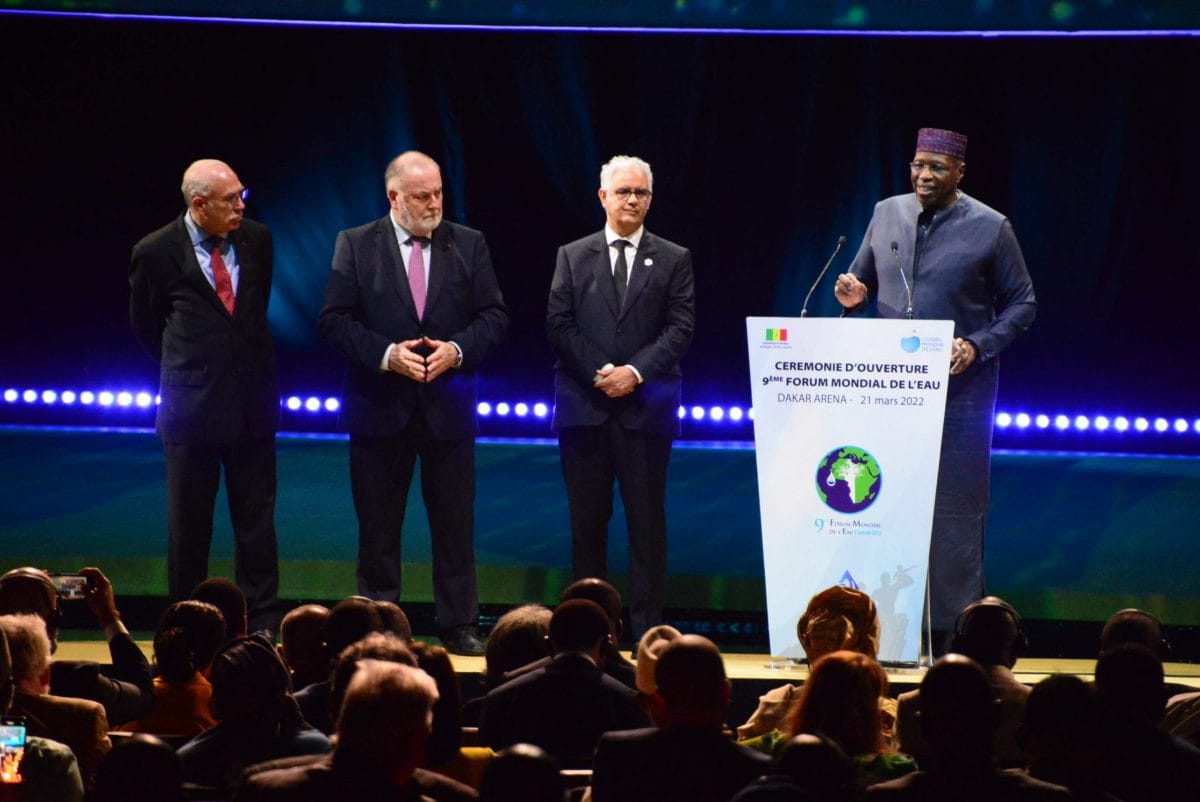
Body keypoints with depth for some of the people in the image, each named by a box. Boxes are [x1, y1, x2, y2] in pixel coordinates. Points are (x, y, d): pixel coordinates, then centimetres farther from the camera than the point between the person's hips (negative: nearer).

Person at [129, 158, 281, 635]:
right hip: (191, 407, -3)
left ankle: (260, 626, 13)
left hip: (253, 403, 3)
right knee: (189, 526, 6)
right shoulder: (156, 253, -8)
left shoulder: (257, 240, 1)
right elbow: (145, 325, 8)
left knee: (257, 522, 6)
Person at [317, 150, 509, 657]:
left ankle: (458, 626, 11)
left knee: (455, 524, 4)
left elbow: (494, 316, 4)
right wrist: (386, 354, -16)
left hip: (448, 406, 1)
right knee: (378, 527, 5)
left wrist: (457, 349, -14)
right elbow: (334, 321, -4)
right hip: (380, 406, -1)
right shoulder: (355, 245, 0)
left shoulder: (469, 245, 5)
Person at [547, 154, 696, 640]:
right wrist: (599, 372, -10)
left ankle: (646, 628, 2)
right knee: (587, 521, 4)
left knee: (647, 521, -1)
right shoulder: (573, 256, 11)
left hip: (646, 406, -1)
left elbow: (680, 329, 0)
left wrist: (636, 371, -13)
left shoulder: (673, 260, 8)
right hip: (584, 405, 1)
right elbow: (559, 326, 3)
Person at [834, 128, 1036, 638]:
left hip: (959, 390, -4)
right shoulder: (886, 215, 9)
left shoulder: (990, 228, -2)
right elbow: (863, 280, 20)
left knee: (956, 509, -3)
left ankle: (953, 629, 2)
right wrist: (855, 295, -3)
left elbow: (1022, 305, 2)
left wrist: (977, 345, -12)